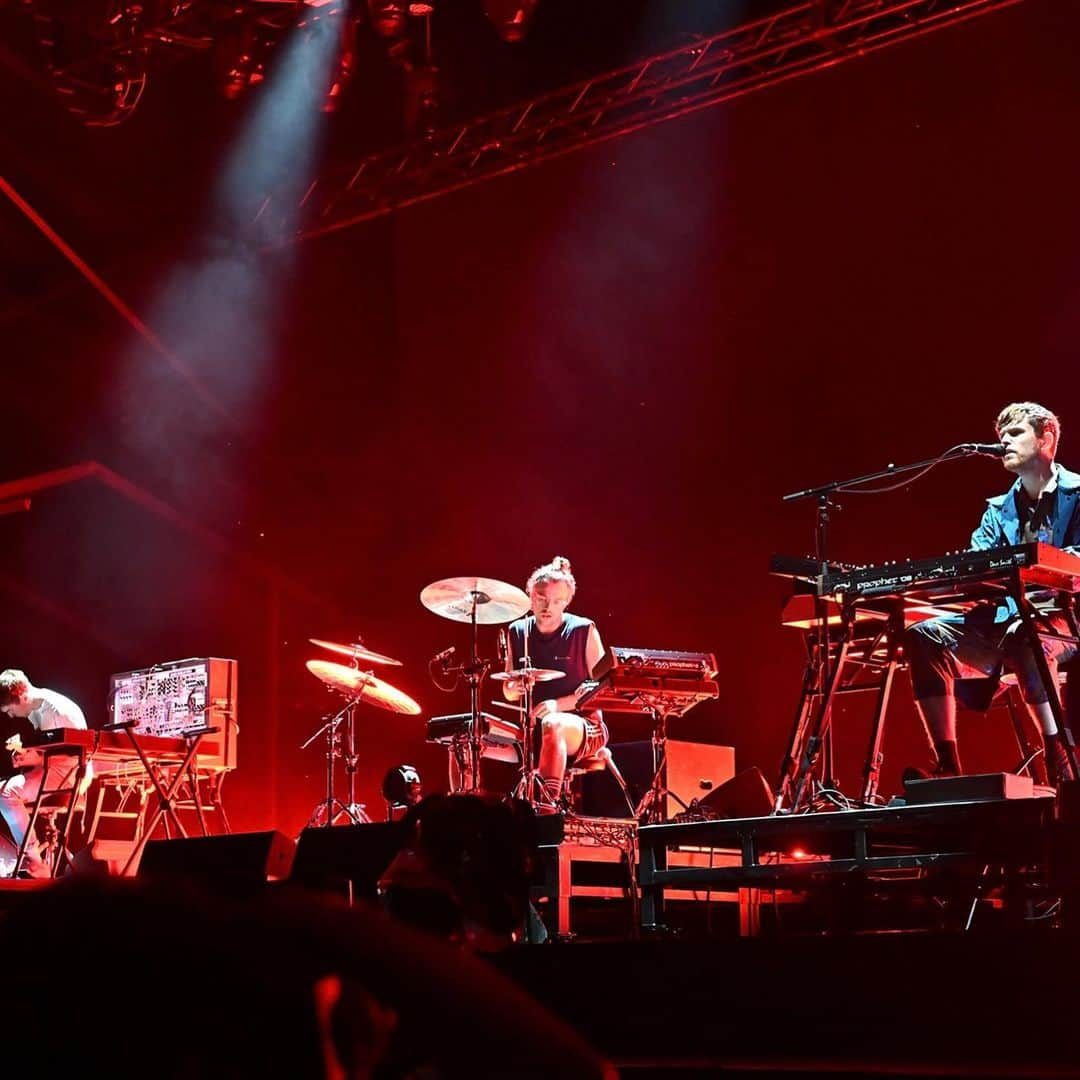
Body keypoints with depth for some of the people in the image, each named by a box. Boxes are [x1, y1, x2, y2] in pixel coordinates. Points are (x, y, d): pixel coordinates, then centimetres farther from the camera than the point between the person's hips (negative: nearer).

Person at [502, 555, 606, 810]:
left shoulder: (583, 631, -6)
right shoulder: (518, 632, 8)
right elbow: (508, 692, 15)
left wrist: (559, 704, -20)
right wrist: (514, 689, -10)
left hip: (584, 726, -4)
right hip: (531, 727, 5)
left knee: (552, 725, -41)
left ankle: (547, 808, -47)